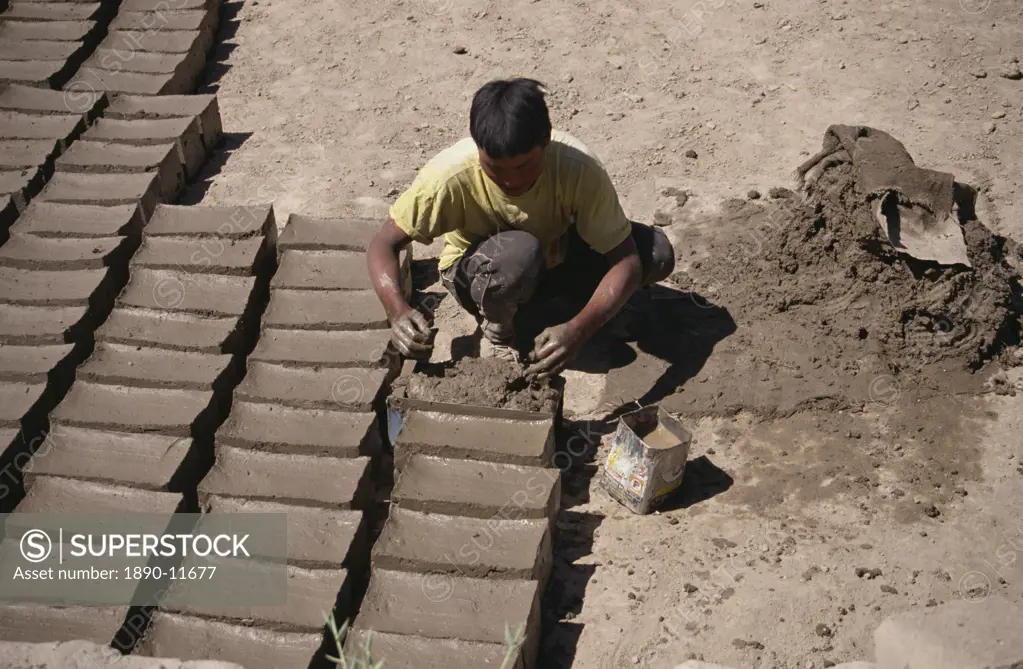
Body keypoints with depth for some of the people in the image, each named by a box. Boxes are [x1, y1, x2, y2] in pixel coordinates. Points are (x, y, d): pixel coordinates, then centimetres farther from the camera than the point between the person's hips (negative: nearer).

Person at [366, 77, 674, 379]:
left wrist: (578, 330, -47)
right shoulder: (451, 175, -33)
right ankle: (497, 335, -7)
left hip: (555, 258, 3)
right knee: (518, 252, -39)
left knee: (657, 252, -20)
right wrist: (398, 310, -44)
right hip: (479, 274, -3)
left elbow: (626, 260, -30)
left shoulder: (579, 169, -32)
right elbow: (383, 244, -24)